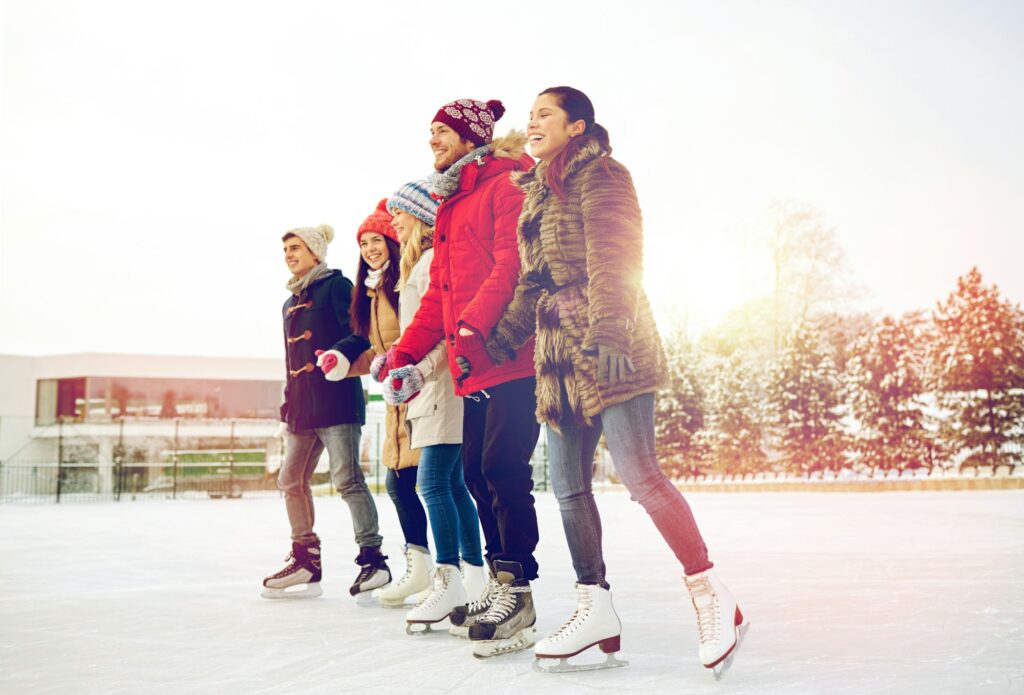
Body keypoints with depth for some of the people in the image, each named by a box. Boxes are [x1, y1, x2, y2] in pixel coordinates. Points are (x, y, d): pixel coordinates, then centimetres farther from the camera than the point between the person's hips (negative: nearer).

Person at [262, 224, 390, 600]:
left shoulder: (336, 286, -2)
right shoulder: (291, 302, 22)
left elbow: (359, 335, -12)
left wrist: (339, 354, -31)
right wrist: (289, 403, 22)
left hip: (336, 399, -9)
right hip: (302, 405, 9)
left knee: (347, 479, -12)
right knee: (292, 480, 9)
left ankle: (372, 558, -6)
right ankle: (306, 562, 17)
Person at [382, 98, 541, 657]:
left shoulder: (507, 185, -4)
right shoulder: (449, 206, 23)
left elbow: (513, 263, -17)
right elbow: (438, 292, 22)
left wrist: (473, 324, -28)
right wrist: (406, 352, 13)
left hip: (513, 356, -9)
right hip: (474, 367, 9)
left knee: (503, 468, -12)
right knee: (476, 470, 9)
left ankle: (517, 594, -6)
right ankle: (500, 582, 18)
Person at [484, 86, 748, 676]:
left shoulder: (600, 176, -2)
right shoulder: (539, 192, 23)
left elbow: (612, 261, -14)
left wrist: (607, 335, -25)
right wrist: (498, 344, 21)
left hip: (607, 351, -9)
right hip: (558, 352, 9)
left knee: (639, 472, -14)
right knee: (567, 483, 5)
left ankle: (712, 596, -5)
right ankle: (596, 608, 11)